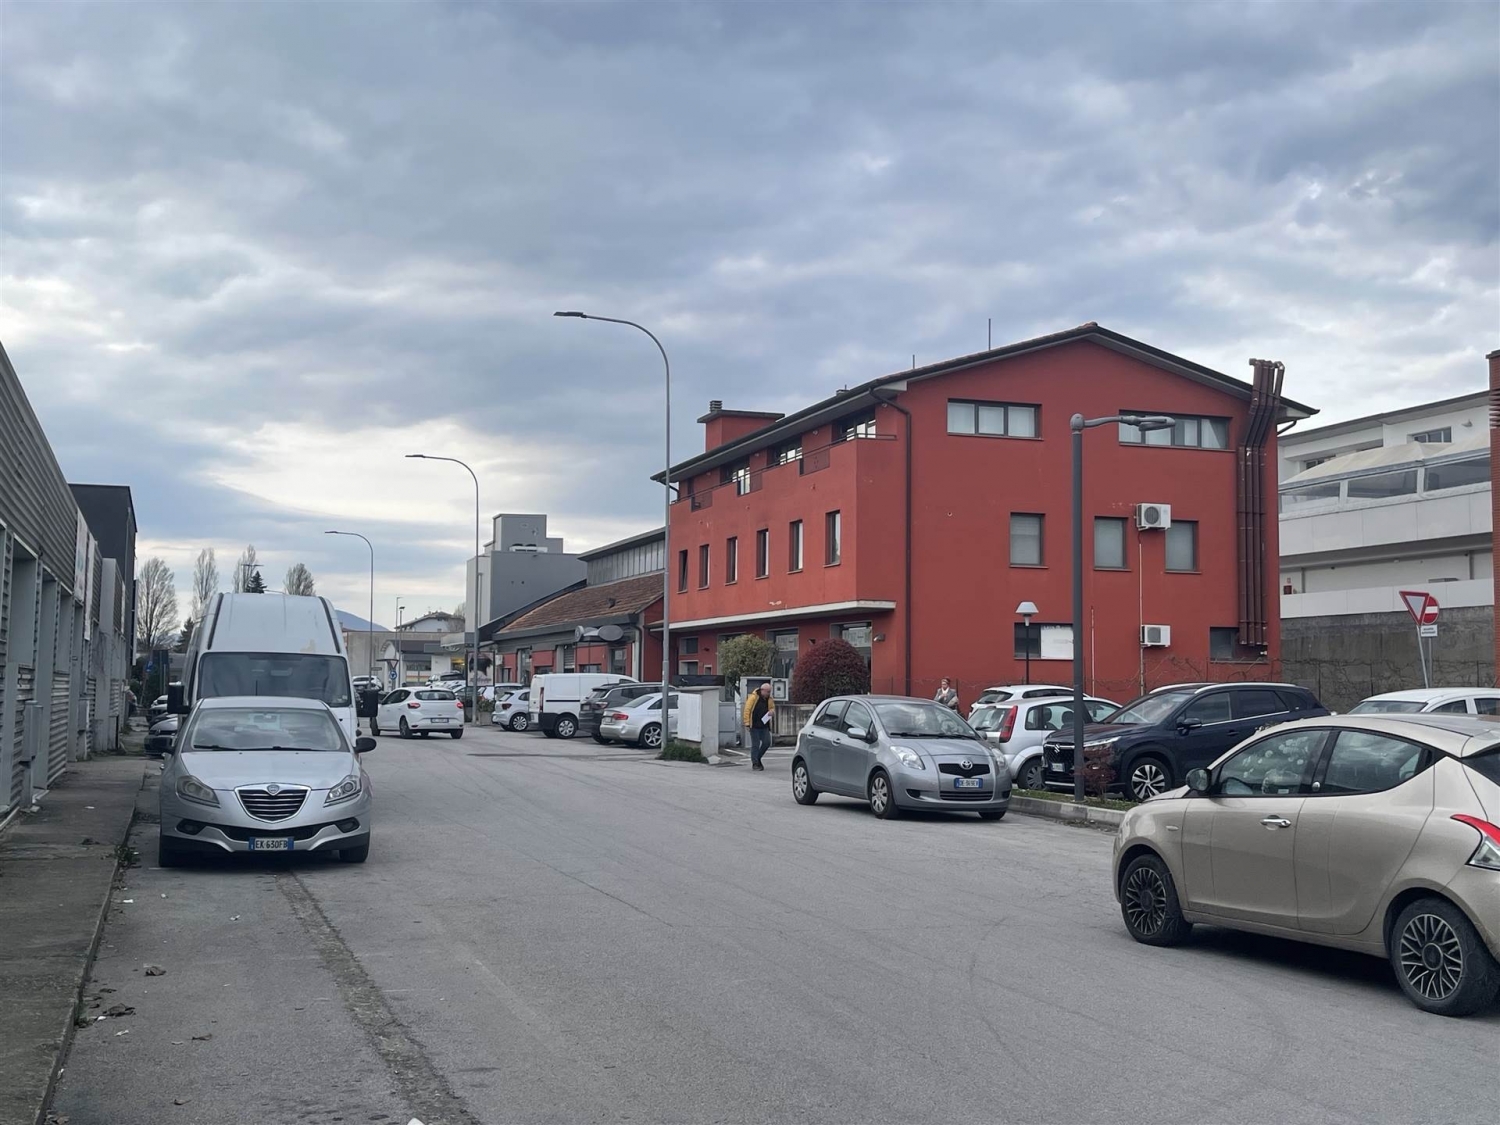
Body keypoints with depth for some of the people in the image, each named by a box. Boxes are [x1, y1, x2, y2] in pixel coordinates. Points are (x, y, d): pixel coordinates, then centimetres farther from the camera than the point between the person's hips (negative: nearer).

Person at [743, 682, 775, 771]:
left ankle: (757, 758, 22)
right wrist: (747, 723, -16)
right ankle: (755, 763, 7)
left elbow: (773, 708, 22)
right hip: (755, 726, -6)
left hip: (764, 726, 6)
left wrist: (772, 711, -5)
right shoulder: (753, 698, -10)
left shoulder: (769, 700, 8)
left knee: (767, 743, 1)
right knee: (755, 744, -1)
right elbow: (747, 710, -11)